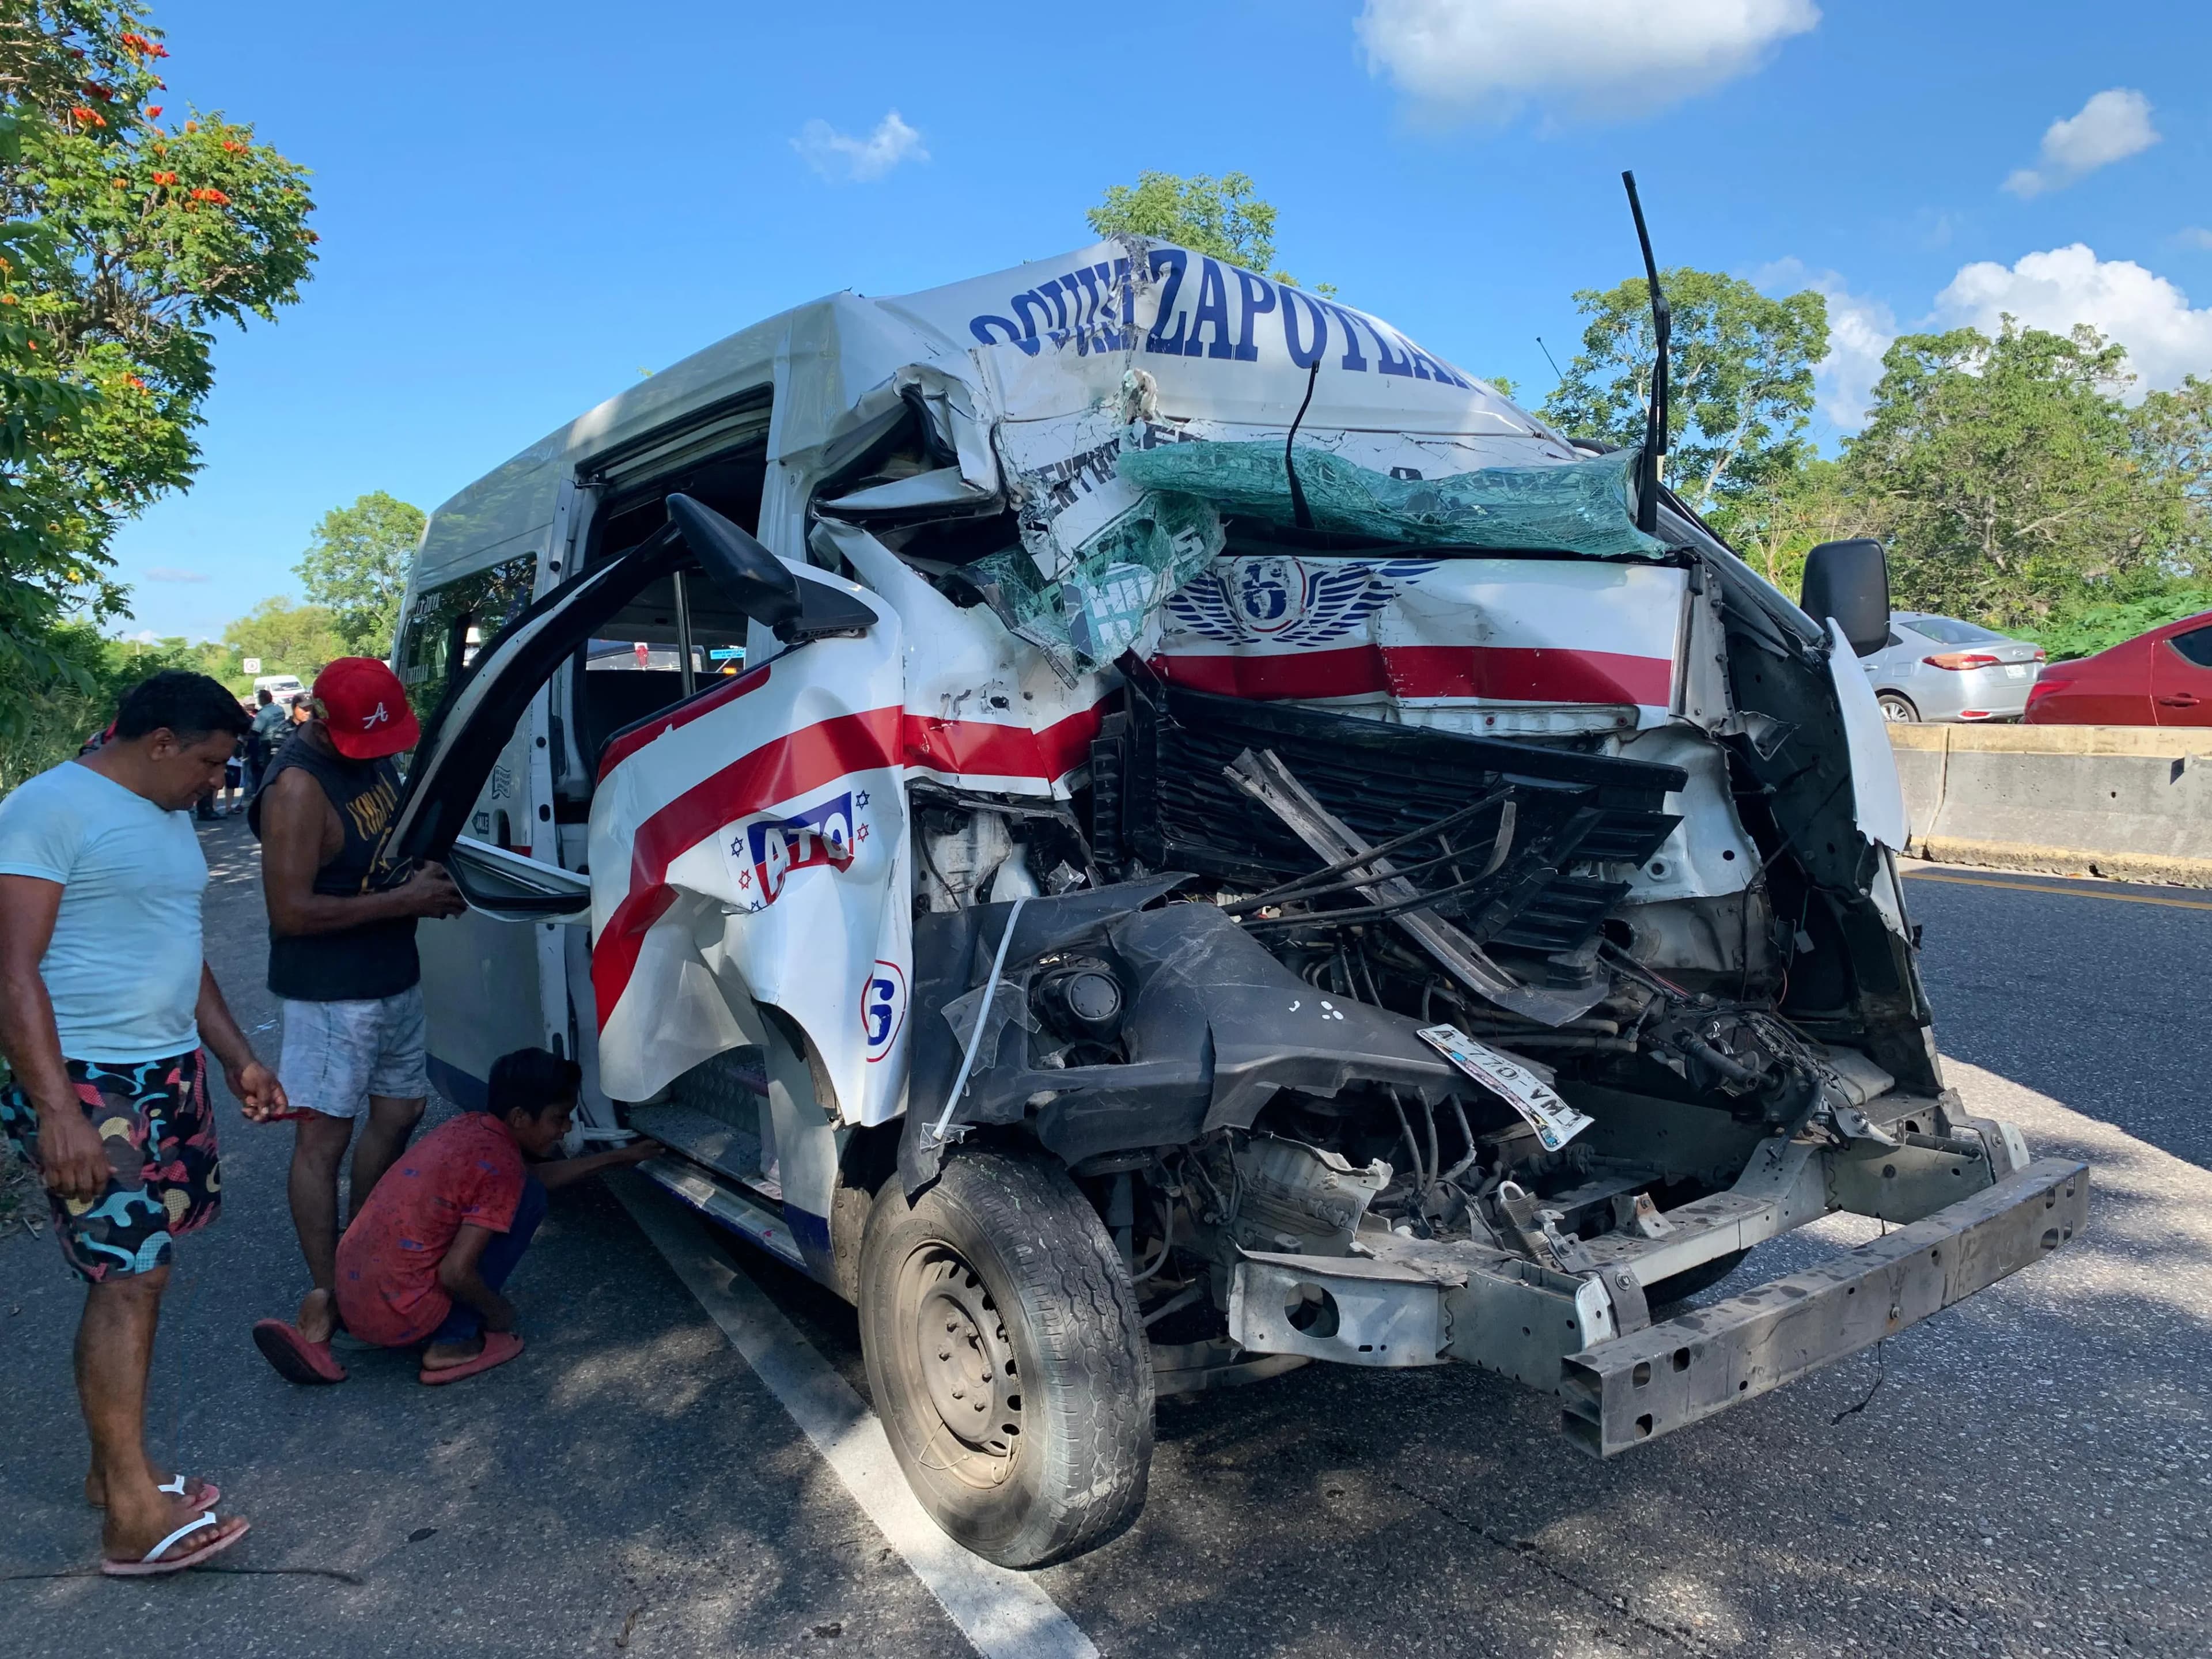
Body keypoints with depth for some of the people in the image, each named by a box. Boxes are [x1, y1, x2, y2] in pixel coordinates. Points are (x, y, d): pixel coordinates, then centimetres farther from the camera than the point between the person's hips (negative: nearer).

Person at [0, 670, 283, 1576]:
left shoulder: (168, 819, 15)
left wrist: (238, 1058, 19)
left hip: (172, 1074, 9)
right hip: (87, 1087, -9)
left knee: (134, 1272, 12)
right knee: (129, 1279, -8)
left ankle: (113, 1466, 24)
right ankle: (134, 1519, -1)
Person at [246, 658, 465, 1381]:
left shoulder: (373, 754, 3)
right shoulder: (298, 786, -22)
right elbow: (291, 911, -24)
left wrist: (431, 874, -2)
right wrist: (404, 899, -21)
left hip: (396, 980, 9)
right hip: (332, 995, -9)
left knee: (398, 1113, 18)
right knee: (324, 1137, 0)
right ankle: (324, 1293, 11)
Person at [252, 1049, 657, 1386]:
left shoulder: (467, 1126, 8)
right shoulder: (501, 1167, -17)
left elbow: (539, 1173, 26)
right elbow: (456, 1274, -20)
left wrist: (616, 1157, 29)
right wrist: (498, 1312, -1)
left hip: (348, 1300, 8)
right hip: (400, 1320, -8)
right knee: (529, 1198, -3)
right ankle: (453, 1343, 0)